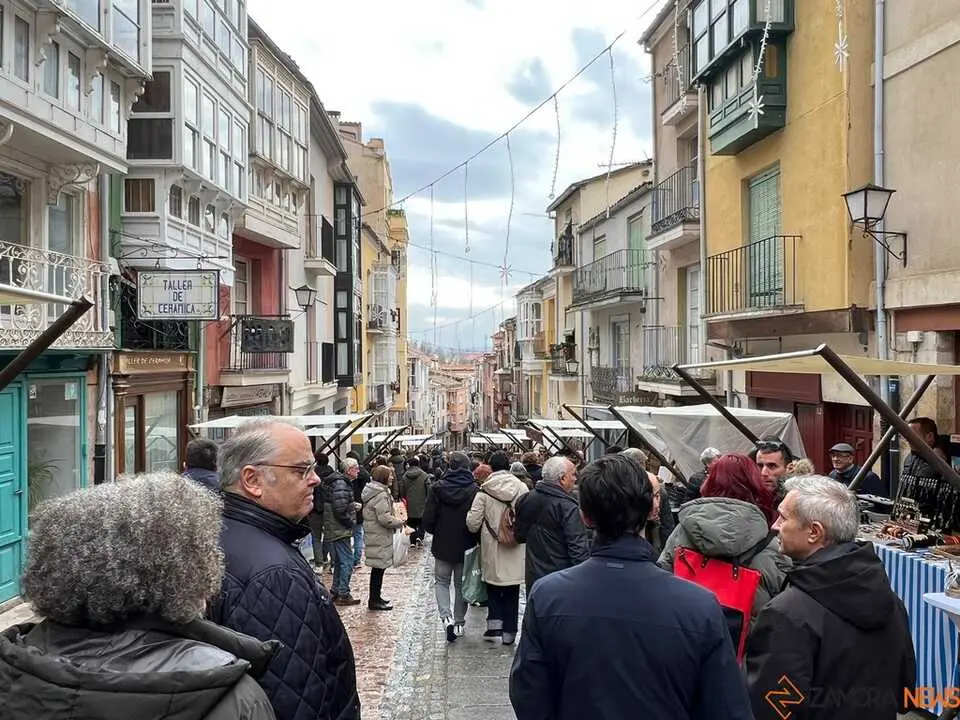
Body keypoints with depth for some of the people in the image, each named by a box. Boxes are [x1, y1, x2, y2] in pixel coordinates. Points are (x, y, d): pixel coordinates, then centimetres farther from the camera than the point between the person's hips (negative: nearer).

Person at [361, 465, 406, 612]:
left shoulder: (374, 491, 13)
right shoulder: (381, 495, -20)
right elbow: (384, 518, -24)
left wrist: (395, 520, 14)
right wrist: (399, 522, -9)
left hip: (375, 534, 10)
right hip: (379, 537, -10)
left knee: (378, 568, 17)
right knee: (379, 568, -2)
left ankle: (376, 598, 26)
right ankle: (374, 601, 5)